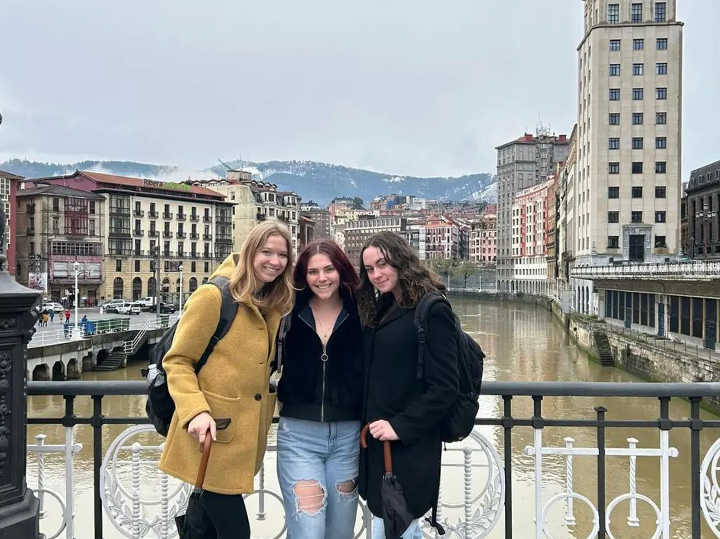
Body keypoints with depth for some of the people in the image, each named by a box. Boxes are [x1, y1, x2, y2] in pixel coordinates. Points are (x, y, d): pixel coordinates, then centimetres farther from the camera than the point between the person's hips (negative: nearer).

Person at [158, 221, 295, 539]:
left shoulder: (274, 305, 9)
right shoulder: (213, 296, -13)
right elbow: (177, 361, -12)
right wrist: (195, 411, -24)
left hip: (246, 436, 7)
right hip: (213, 436, -7)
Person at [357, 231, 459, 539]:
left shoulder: (431, 310, -13)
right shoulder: (380, 309, 13)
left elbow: (444, 388, -17)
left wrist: (401, 427, -20)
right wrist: (367, 425, 5)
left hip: (409, 448, -8)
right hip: (378, 444, 8)